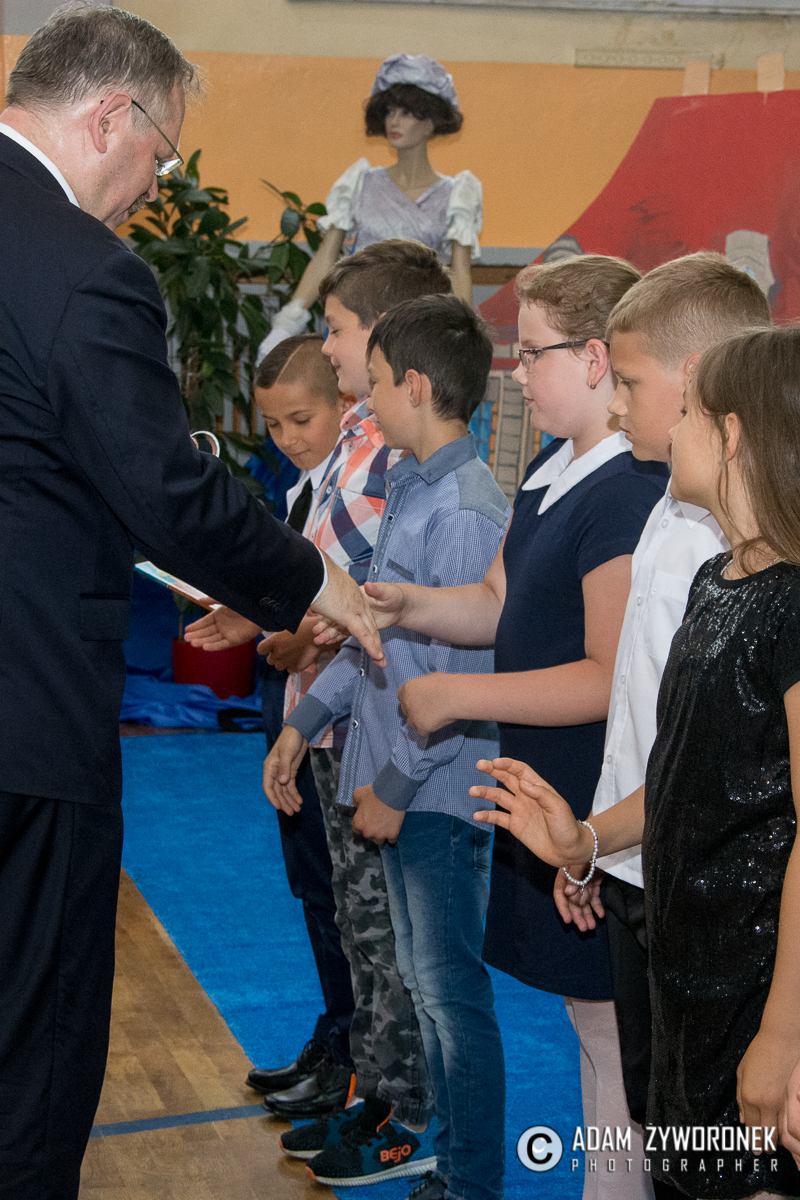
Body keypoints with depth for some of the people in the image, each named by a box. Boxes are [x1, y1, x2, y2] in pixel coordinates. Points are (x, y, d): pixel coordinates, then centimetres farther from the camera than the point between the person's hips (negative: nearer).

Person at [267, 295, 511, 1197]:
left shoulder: (465, 513, -20)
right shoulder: (412, 488, 10)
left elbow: (466, 677, -23)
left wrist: (396, 784, -16)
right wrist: (304, 723, 16)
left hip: (442, 792, -9)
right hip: (402, 783, 9)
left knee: (451, 990, 3)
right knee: (422, 979, 19)